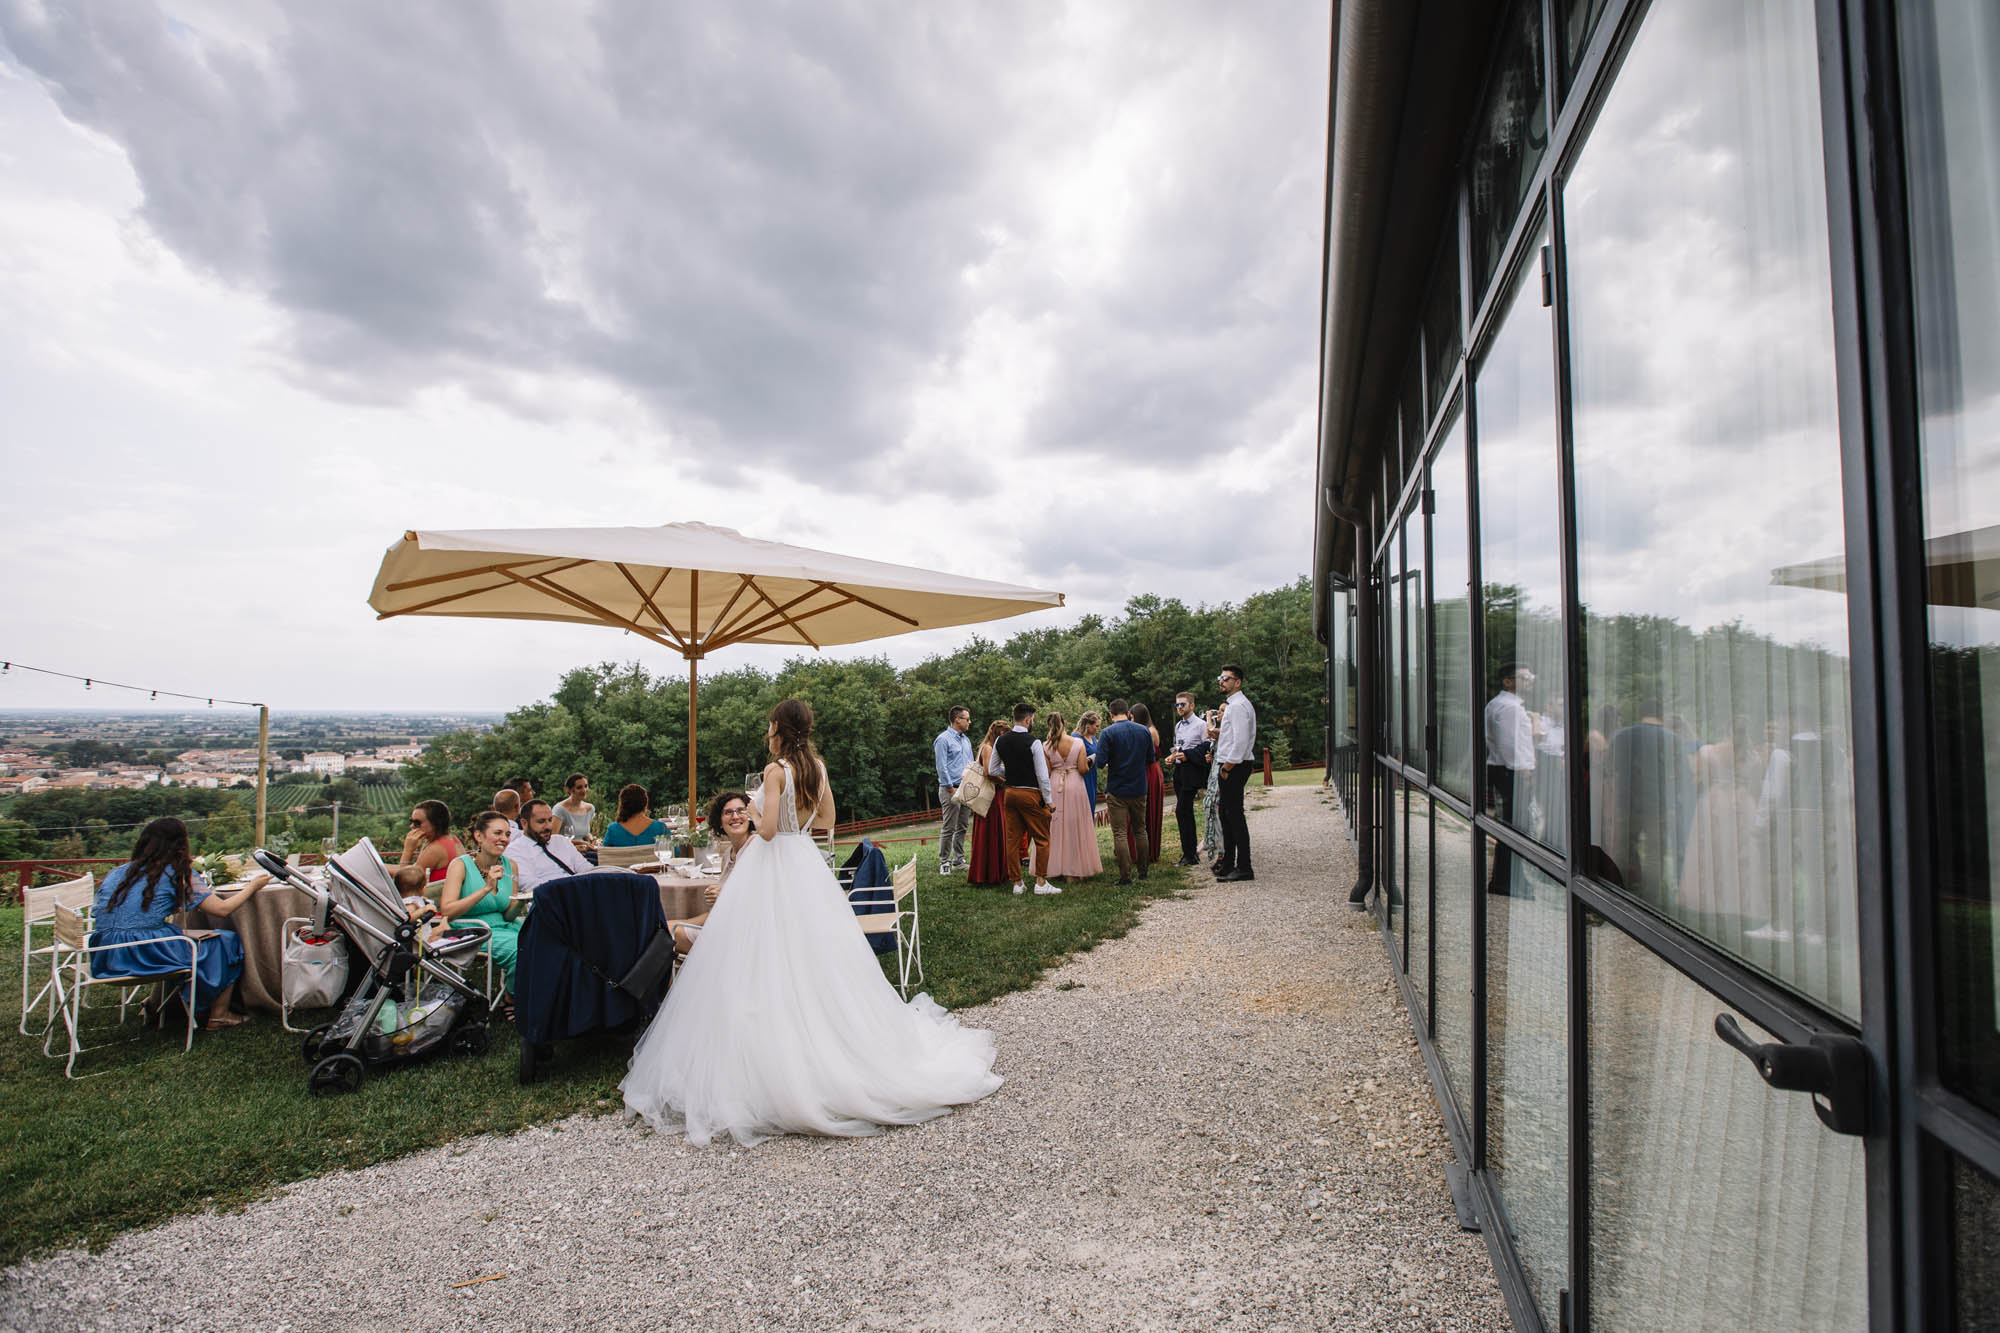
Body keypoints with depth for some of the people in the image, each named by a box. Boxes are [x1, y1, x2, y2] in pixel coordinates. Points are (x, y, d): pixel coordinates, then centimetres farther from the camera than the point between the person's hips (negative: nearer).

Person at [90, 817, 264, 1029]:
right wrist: (251, 886, 11)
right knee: (228, 941, 10)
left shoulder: (118, 872, 14)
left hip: (104, 960, 7)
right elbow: (222, 909, -5)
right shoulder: (178, 874, -3)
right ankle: (218, 1015, 14)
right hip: (147, 956, -7)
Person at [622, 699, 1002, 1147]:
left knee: (769, 962, -1)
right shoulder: (818, 768, 5)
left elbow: (768, 829, -21)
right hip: (805, 863, 7)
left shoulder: (776, 769, -15)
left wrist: (755, 815, -1)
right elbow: (827, 817, 17)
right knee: (815, 957, 13)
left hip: (773, 865, -7)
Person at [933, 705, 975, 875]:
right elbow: (942, 767, -13)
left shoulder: (966, 740, 18)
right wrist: (951, 789, -15)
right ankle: (944, 863, -1)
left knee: (962, 827, 10)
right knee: (948, 828, -6)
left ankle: (959, 860, 17)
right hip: (951, 789, -8)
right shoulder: (943, 739, -8)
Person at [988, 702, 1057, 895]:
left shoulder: (1000, 741, 4)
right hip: (1031, 794, -6)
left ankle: (1017, 882, 16)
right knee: (1042, 840, 5)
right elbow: (1042, 775, -13)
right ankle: (1041, 882, 5)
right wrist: (1048, 800, -4)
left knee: (1013, 840, 10)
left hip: (1010, 793, 6)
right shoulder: (1033, 742, -15)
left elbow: (992, 770, 11)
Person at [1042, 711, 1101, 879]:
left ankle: (1056, 868, 12)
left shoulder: (1046, 746, -4)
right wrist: (1088, 763, 13)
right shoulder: (1078, 743, -6)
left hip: (1054, 788, 1)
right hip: (1075, 786, -1)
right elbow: (1083, 769, -9)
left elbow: (1046, 773, -3)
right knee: (1076, 827, 7)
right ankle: (1076, 869, 10)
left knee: (1055, 828, 9)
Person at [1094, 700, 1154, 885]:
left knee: (1120, 833, -1)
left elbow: (1100, 762, -17)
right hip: (1139, 789, 4)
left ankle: (1125, 876, -2)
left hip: (1117, 791, -4)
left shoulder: (1108, 733, -12)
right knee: (1140, 830, 17)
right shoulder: (1144, 731, 1)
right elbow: (1150, 759, 9)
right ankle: (1143, 870, 24)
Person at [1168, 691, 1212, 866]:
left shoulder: (1201, 724, -6)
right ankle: (1191, 853, 19)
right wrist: (1173, 756, 9)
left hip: (1191, 772, -8)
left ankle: (1188, 855, -8)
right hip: (1179, 771, 8)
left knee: (1182, 811, -13)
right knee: (1186, 813, 11)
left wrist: (1187, 755, -18)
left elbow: (1207, 748, -13)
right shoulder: (1178, 725, 19)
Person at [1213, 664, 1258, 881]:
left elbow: (1240, 741, -22)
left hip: (1234, 767, -11)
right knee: (1227, 815, 14)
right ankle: (1228, 865, 22)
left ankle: (1244, 868, -3)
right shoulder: (1232, 705, 18)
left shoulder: (1239, 706, -15)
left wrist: (1226, 768, -18)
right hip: (1230, 767, 11)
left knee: (1235, 816, -8)